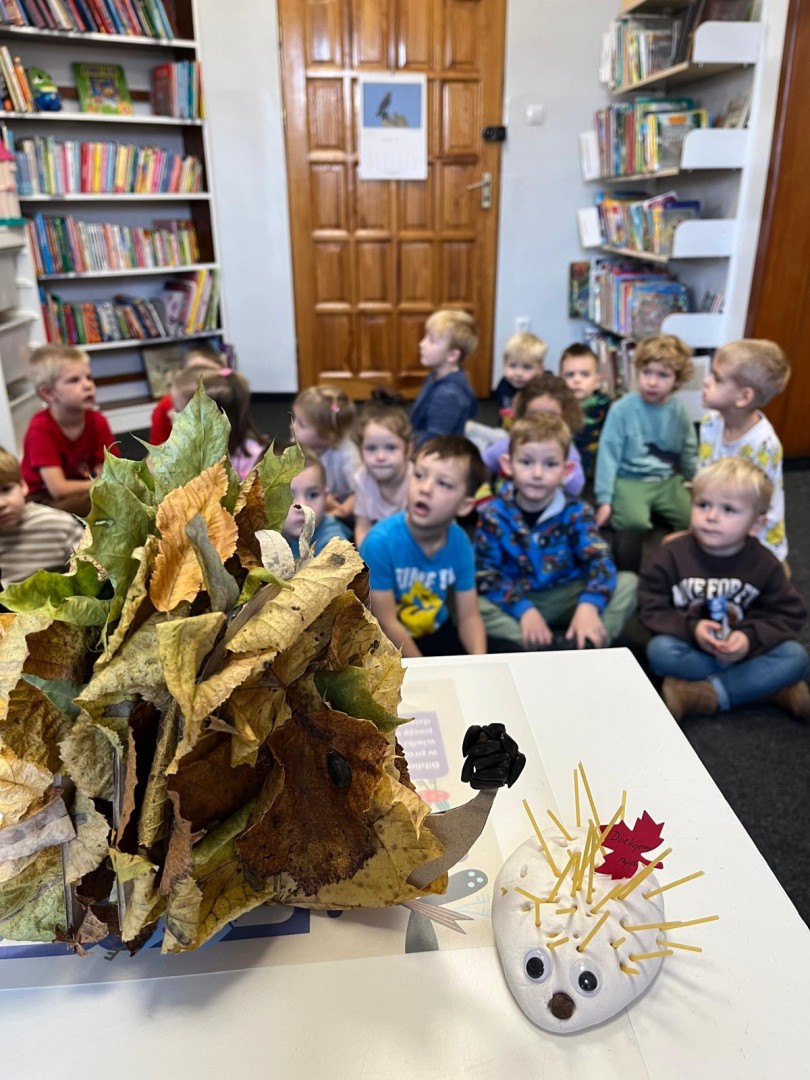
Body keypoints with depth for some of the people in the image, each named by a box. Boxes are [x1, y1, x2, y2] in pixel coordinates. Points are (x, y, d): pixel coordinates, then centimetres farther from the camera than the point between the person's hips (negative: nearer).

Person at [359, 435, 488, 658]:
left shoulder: (460, 543, -12)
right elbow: (386, 623, -20)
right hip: (388, 642, -5)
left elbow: (468, 616, -6)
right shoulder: (380, 541, -26)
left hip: (437, 633, 5)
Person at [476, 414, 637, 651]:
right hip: (516, 603, -1)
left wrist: (588, 605, -37)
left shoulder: (576, 512, -6)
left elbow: (600, 559, -18)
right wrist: (524, 609, -28)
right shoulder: (494, 514, -9)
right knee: (475, 607, -31)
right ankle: (565, 648, -31)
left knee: (628, 582, -17)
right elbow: (486, 574, -14)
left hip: (566, 601, 2)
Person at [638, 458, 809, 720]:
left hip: (743, 651, 1)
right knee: (659, 650, -32)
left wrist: (751, 637, -23)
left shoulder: (764, 563, -6)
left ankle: (706, 694, -24)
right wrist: (690, 627, -27)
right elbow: (652, 609, -10)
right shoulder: (673, 555, -10)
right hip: (693, 650, -1)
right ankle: (770, 684, -21)